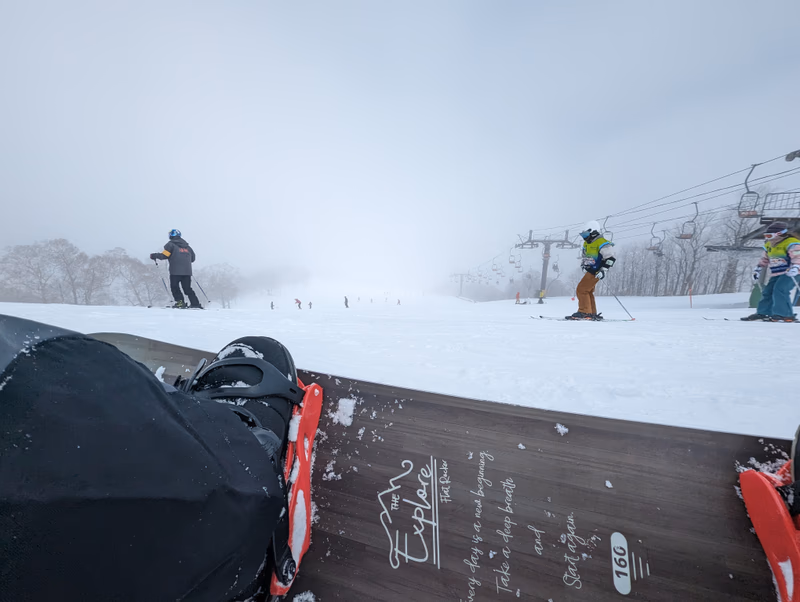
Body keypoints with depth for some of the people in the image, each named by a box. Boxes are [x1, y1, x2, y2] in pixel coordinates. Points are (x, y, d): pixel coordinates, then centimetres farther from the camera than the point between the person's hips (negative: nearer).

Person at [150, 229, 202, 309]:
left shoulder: (171, 244, 2)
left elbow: (164, 255, -7)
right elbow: (192, 258, 19)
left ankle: (180, 301, -6)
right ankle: (196, 304, 2)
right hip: (187, 271, 5)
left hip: (175, 271, -5)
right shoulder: (187, 246, 17)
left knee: (174, 287, 6)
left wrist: (155, 255, 9)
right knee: (188, 288, 9)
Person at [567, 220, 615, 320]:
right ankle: (592, 314, 21)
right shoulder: (586, 243, 14)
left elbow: (610, 258, -18)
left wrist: (603, 271, -24)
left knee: (581, 290, -15)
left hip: (596, 272, -10)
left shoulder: (601, 243, -14)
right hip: (590, 271, 10)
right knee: (587, 292, 13)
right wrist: (583, 265, 15)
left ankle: (584, 312, -12)